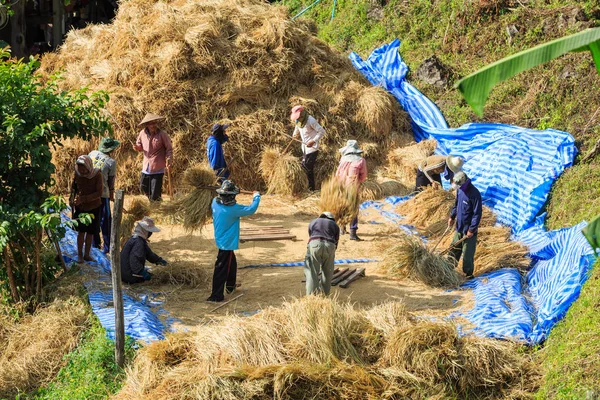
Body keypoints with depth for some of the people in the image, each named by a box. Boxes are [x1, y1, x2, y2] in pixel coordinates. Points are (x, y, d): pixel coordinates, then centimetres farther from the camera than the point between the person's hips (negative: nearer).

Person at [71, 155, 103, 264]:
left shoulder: (97, 175, -18)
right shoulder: (77, 174, -11)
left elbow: (99, 193, -21)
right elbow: (73, 187, 6)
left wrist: (83, 198, -28)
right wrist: (73, 199, -10)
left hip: (94, 207, 0)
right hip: (80, 207, 0)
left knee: (90, 232, 8)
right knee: (81, 231, -1)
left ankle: (87, 254, 20)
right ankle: (80, 254, 11)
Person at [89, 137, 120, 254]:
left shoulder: (92, 154, 2)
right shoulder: (111, 162, -11)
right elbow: (111, 181, -4)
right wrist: (112, 195, 10)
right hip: (102, 193, -5)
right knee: (105, 220, 5)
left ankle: (95, 244, 25)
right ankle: (107, 246, 7)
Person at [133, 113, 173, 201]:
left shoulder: (162, 134, -12)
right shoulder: (142, 133, 0)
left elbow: (169, 149, -5)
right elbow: (140, 146, 16)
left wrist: (169, 160, -20)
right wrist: (137, 147, -8)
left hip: (158, 168, -5)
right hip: (146, 167, 5)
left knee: (155, 193, -3)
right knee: (143, 188, 16)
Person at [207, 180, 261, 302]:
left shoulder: (215, 202, -8)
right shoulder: (233, 209, -26)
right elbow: (251, 209, -19)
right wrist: (256, 197, -2)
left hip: (220, 239, 8)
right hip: (228, 242, -8)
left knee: (232, 263, 27)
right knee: (221, 269, -2)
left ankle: (230, 286, 43)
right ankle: (216, 295, 2)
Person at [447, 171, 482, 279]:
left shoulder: (474, 194, -25)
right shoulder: (460, 189, -1)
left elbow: (477, 214, -21)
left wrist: (472, 230, -19)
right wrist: (452, 216, 14)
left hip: (468, 229, -7)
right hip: (459, 226, 7)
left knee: (467, 254, 3)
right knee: (454, 249, 18)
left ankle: (468, 274, 17)